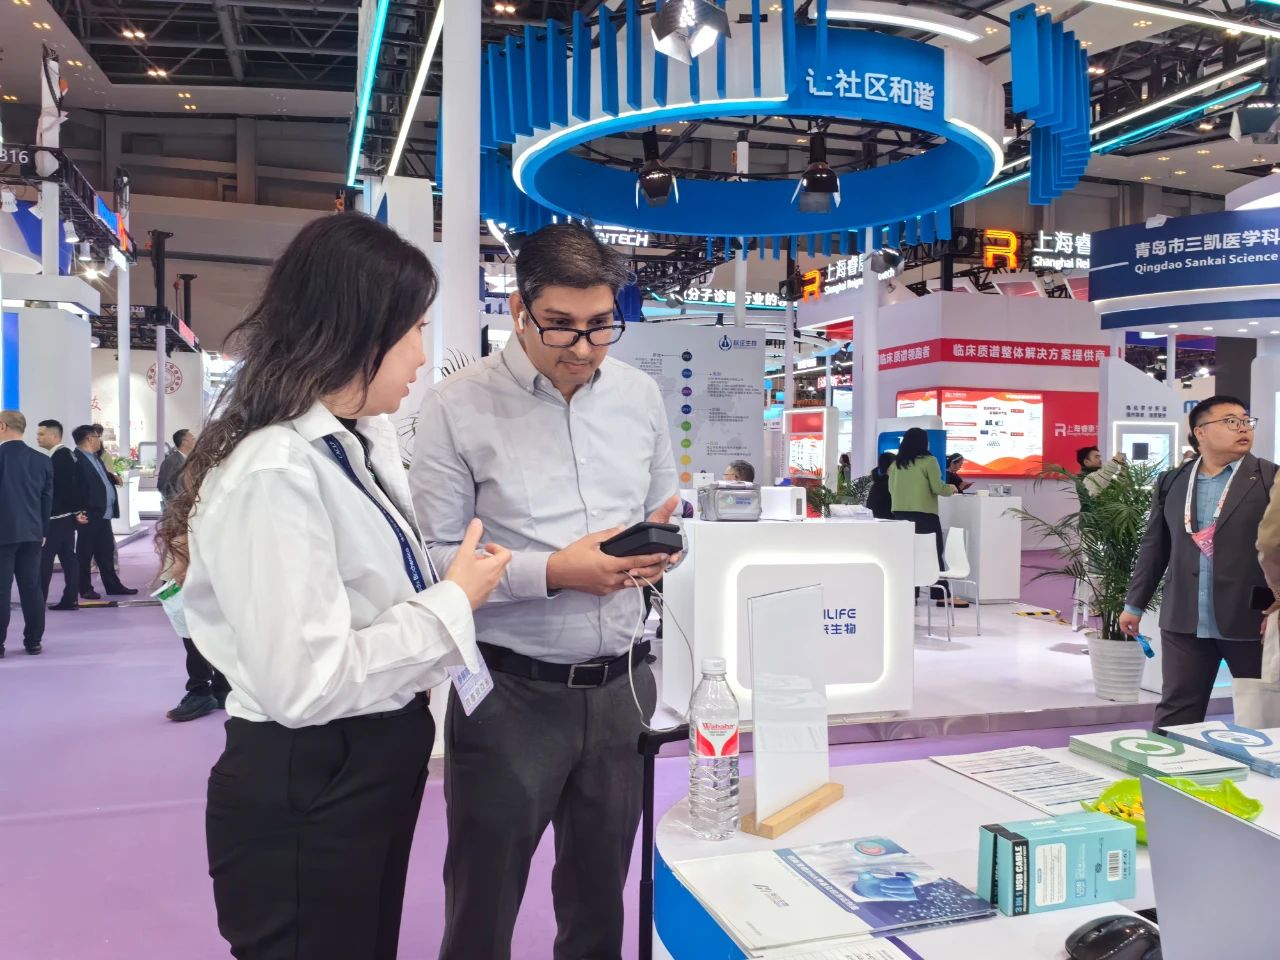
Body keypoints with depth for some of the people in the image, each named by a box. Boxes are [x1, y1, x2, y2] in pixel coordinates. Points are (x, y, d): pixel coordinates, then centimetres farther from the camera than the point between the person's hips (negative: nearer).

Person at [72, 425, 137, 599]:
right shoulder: (76, 459, -15)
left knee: (107, 551, 14)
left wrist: (112, 477, 11)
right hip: (89, 514, -9)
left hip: (104, 514, 9)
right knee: (85, 553, 4)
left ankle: (113, 586, 21)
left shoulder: (96, 457, 16)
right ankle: (85, 589, 13)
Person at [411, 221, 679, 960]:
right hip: (510, 693, -4)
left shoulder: (641, 395, 4)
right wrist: (554, 572, -23)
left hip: (621, 685, 4)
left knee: (603, 896, 21)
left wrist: (658, 551, -8)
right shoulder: (458, 407, -11)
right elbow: (433, 559, -13)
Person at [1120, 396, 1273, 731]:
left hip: (1251, 618, -2)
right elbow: (1154, 546, 12)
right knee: (1176, 711, 8)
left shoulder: (1270, 478, -2)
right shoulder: (1171, 483, 8)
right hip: (1184, 621, 2)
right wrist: (1135, 604, 13)